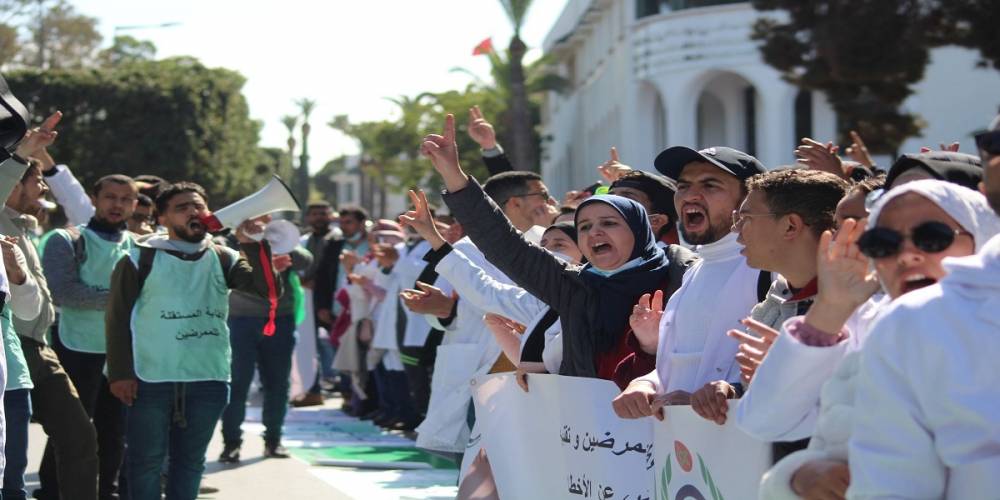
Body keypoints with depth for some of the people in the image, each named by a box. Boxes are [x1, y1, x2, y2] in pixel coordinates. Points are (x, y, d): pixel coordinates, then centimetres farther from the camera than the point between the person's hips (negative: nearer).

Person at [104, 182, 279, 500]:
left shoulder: (222, 259, 9)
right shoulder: (141, 260, 0)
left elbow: (269, 290, -3)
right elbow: (117, 318, -2)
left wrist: (253, 246, -14)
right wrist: (120, 373, -10)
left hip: (209, 380, 3)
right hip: (151, 380, -3)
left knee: (190, 461, 12)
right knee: (146, 461, 3)